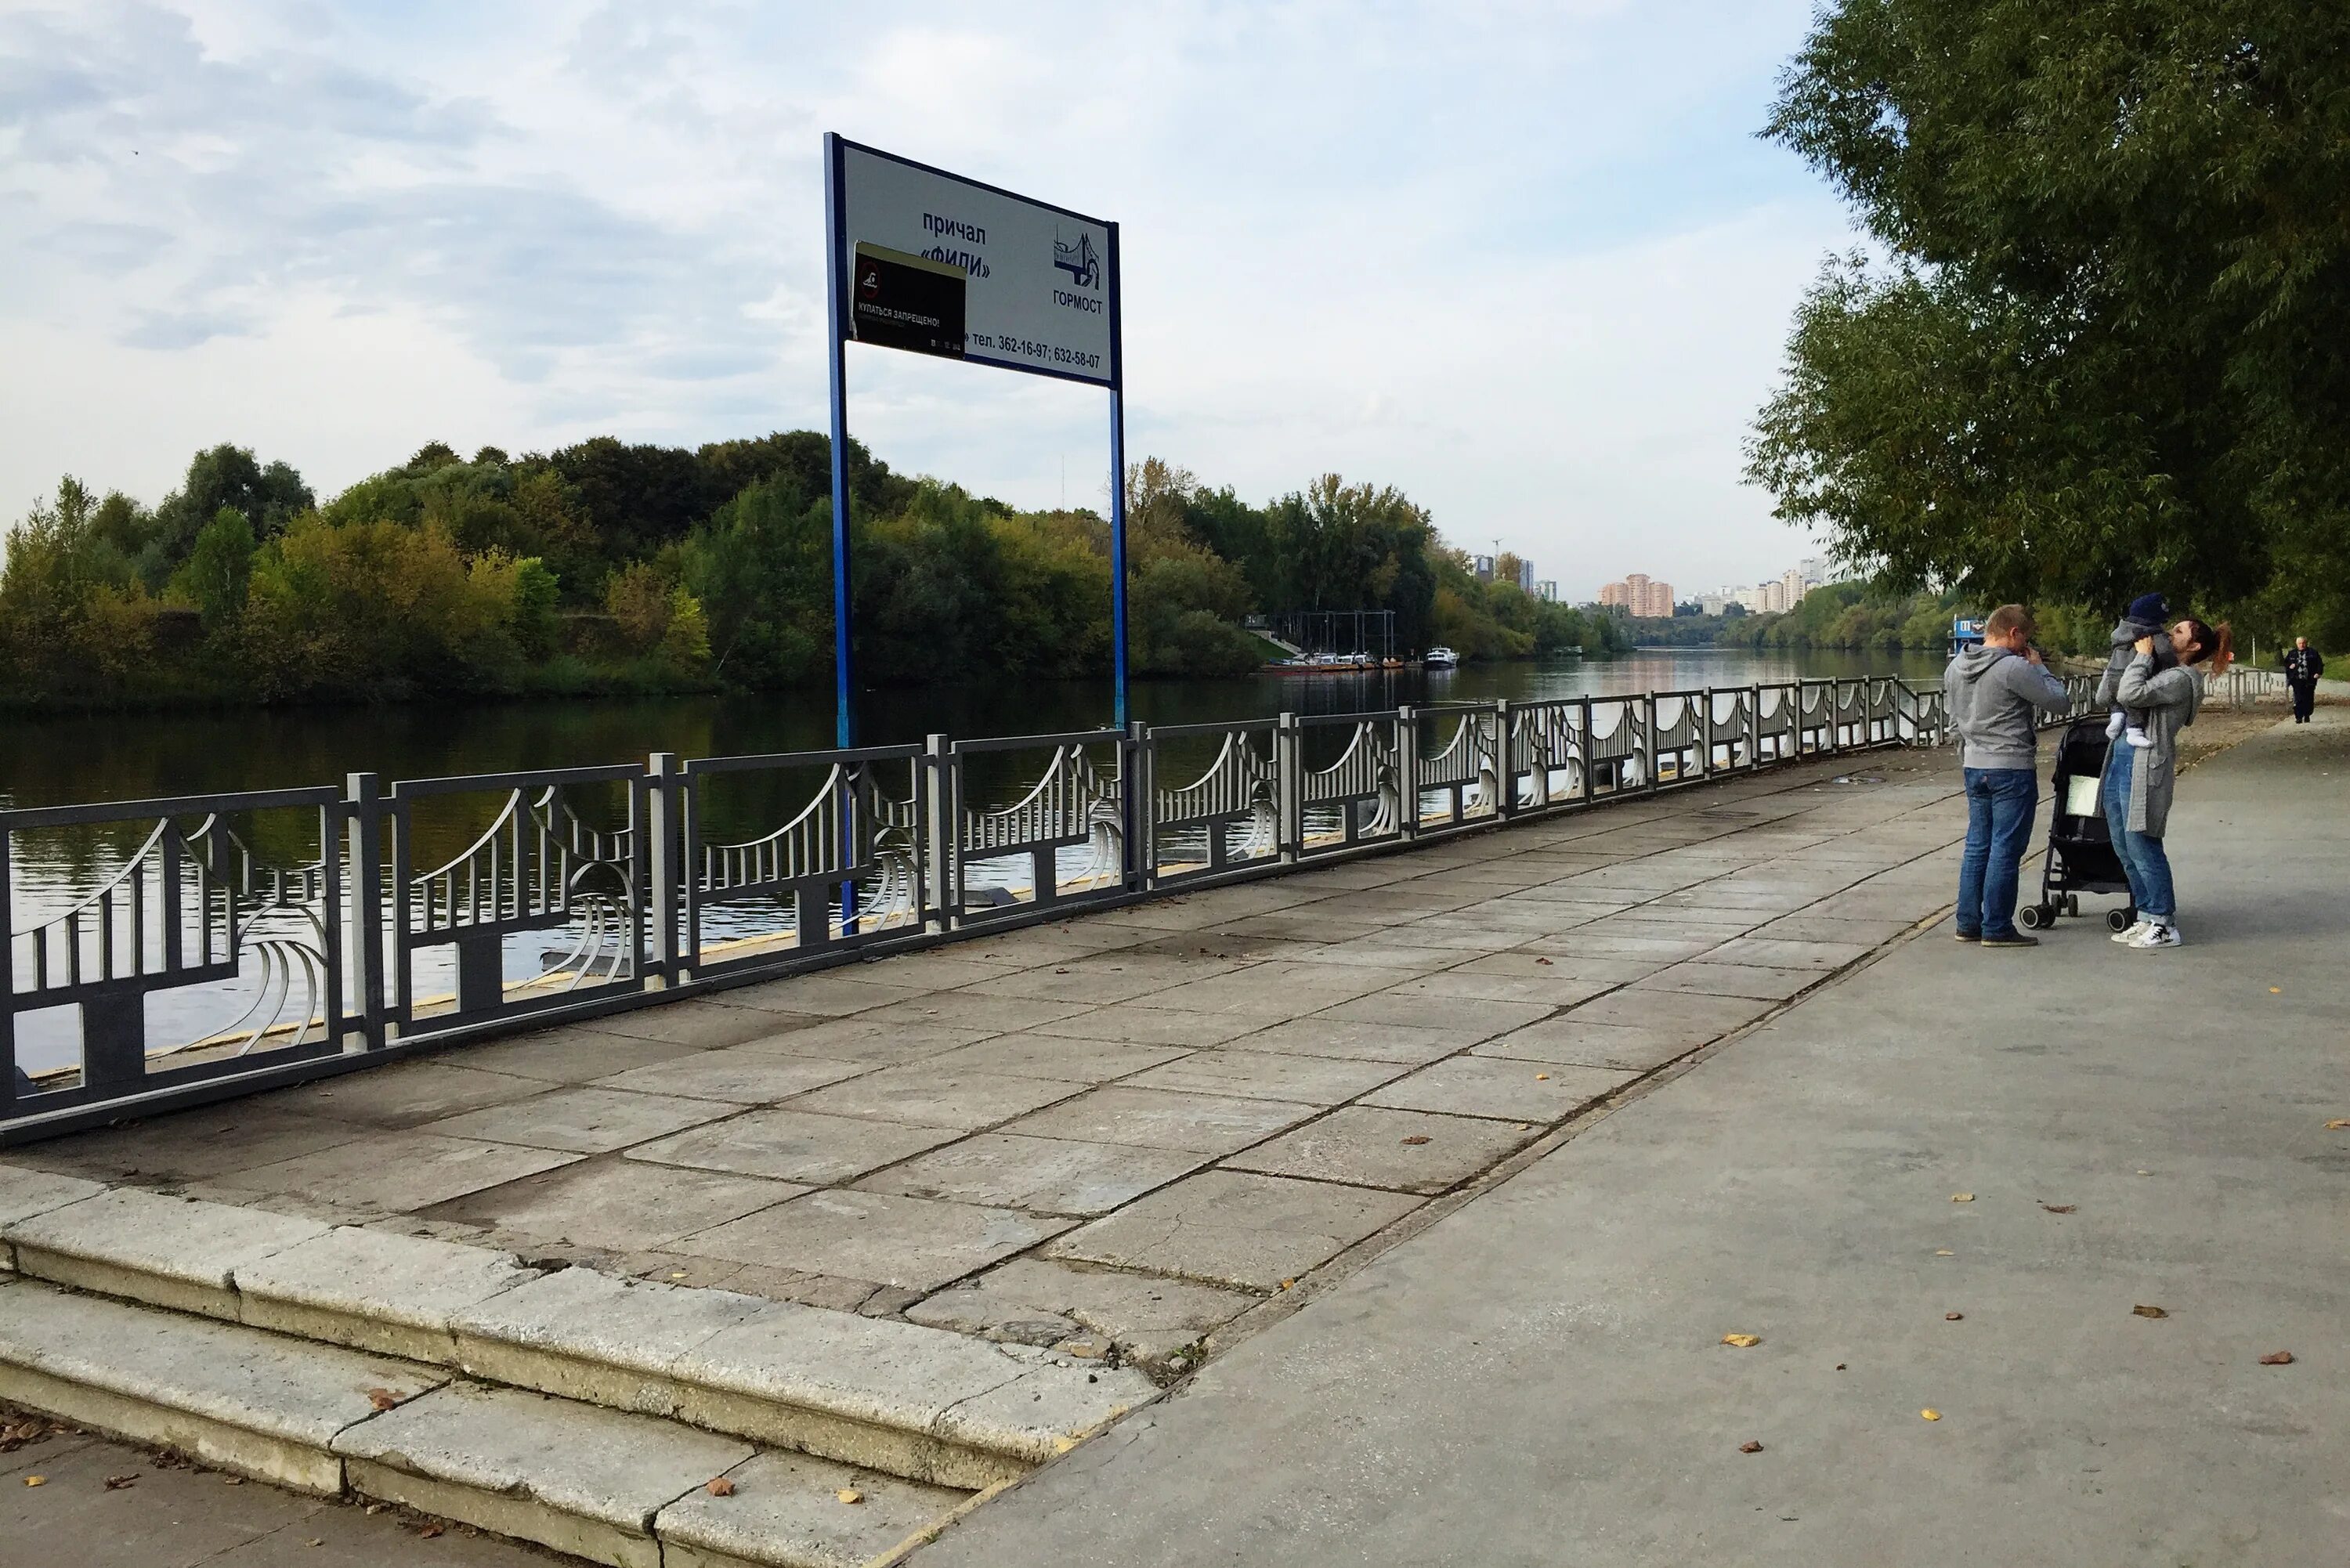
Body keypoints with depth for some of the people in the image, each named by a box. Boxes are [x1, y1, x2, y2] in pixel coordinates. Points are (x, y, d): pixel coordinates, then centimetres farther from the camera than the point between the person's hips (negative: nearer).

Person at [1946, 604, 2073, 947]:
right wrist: (2039, 667, 0)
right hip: (2011, 769, -8)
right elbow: (2061, 702, -11)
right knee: (2005, 850, -2)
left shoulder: (1955, 668, 7)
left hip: (1973, 767, 8)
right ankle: (1997, 929, 2)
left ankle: (1968, 923, 16)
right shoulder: (2014, 668, -17)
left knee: (1977, 847, 13)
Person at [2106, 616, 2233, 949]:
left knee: (2141, 846, -6)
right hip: (2121, 760, 10)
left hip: (2144, 767, -10)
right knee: (2123, 846, 12)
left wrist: (2144, 655, -9)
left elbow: (2132, 693, -23)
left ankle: (2165, 925, 2)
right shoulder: (2162, 673, 20)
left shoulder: (2181, 679, -10)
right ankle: (2148, 917, 21)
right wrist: (2143, 656, 14)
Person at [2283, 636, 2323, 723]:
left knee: (2309, 699, 4)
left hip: (2309, 680, 1)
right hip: (2297, 680, 0)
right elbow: (2285, 663, 18)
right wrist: (2289, 666, -4)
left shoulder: (2313, 653, 7)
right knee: (2298, 699, -9)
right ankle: (2299, 717, -7)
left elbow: (2319, 663, 7)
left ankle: (2307, 716, 19)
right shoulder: (2292, 654, 10)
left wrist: (2318, 673, -8)